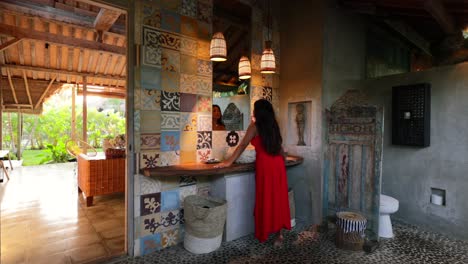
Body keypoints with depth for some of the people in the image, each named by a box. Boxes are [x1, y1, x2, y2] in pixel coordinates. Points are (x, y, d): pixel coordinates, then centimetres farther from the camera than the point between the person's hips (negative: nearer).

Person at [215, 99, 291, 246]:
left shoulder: (255, 127, -4)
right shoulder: (274, 126, 12)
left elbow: (242, 146, -3)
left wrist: (229, 162, 2)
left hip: (265, 166, -6)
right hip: (278, 165, 6)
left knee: (265, 199, 5)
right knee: (278, 198, 12)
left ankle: (266, 233, 18)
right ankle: (279, 232, 19)